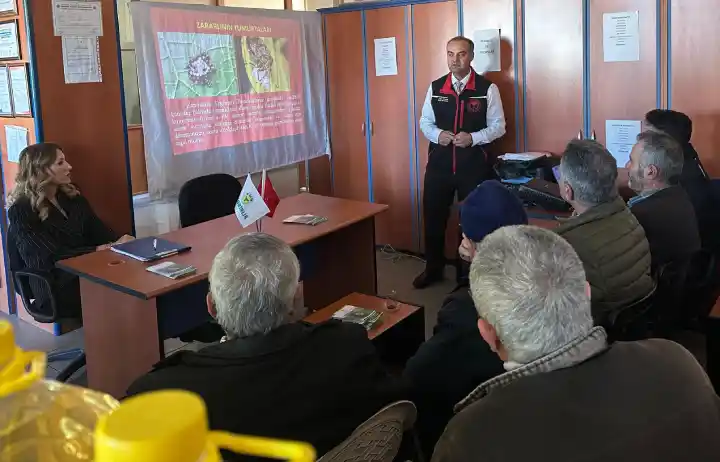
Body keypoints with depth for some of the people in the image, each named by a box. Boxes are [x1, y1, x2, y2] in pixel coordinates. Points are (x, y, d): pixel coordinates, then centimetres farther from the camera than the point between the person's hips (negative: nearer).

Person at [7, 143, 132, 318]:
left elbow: (99, 232, 11)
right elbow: (50, 258, -14)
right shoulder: (21, 212, -7)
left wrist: (118, 243, -12)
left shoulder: (72, 196, 14)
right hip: (56, 290, -6)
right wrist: (98, 250, -17)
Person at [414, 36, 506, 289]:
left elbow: (498, 126, -3)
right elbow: (425, 122, 11)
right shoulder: (435, 88, 4)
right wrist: (437, 134, -11)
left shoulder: (488, 88, -5)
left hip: (474, 164, -3)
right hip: (439, 162, 3)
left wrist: (473, 138, -19)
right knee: (433, 216, 11)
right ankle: (433, 268, 31)